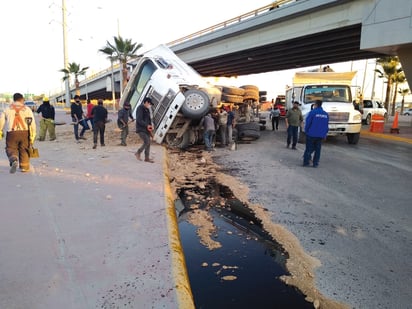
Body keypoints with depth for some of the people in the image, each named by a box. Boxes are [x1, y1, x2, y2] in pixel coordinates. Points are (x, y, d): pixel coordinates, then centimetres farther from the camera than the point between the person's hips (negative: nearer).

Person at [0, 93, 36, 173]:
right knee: (24, 150, 12)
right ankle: (24, 167, 18)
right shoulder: (27, 109, 4)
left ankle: (14, 160, -19)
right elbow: (32, 123, -1)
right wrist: (32, 136, 0)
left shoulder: (7, 109, 7)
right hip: (24, 132, 0)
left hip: (11, 133, 0)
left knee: (11, 149, 10)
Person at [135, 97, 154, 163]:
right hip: (141, 129, -9)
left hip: (146, 129, 9)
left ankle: (147, 158, 11)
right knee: (147, 142, -15)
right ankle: (138, 153, 3)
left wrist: (150, 126, 4)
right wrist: (147, 125, -22)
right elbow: (139, 120, -20)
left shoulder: (147, 109, 17)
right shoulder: (140, 108, -11)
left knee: (148, 143, 6)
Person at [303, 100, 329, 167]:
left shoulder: (312, 112, -9)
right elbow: (327, 126, 11)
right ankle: (315, 163, 12)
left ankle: (306, 162, 6)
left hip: (311, 134, -4)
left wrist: (306, 131, 4)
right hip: (320, 136, 4)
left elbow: (307, 123, -8)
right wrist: (324, 134, 17)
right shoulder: (326, 114, 7)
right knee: (317, 150, 9)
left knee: (309, 149, 4)